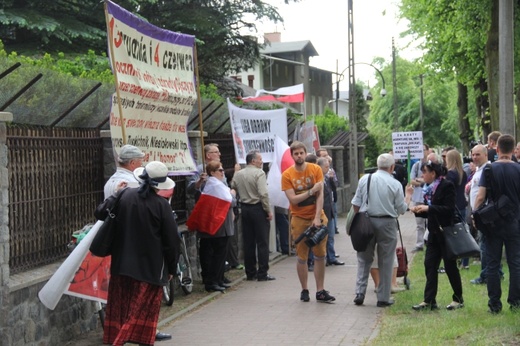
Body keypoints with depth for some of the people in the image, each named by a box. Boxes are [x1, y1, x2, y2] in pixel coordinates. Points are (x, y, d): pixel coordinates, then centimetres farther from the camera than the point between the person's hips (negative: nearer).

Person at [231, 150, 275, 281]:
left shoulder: (237, 174, 7)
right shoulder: (259, 173, -12)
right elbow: (263, 194, -18)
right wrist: (268, 211, -13)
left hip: (245, 208, 6)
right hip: (258, 209, -6)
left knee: (248, 242, 10)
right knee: (262, 242, -1)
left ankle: (250, 272, 15)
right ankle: (262, 273, -1)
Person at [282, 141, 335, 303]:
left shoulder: (316, 169, -1)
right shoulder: (287, 175, -4)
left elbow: (320, 195, -7)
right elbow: (293, 199, -11)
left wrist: (317, 217, -14)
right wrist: (311, 191, -14)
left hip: (317, 217, 1)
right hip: (299, 219, -1)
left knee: (320, 255, 2)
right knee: (302, 257, 5)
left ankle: (320, 291, 8)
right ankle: (304, 290, 17)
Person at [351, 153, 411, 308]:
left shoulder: (364, 179, 1)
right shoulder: (395, 184, -5)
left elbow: (356, 204, 3)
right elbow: (402, 209, 1)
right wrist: (408, 196, 18)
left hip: (366, 222, 2)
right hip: (387, 224, -2)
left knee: (364, 260, 12)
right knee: (385, 262, 6)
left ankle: (359, 293, 3)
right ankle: (383, 298, 9)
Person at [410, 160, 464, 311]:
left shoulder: (447, 186, -12)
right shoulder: (430, 188, 11)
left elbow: (449, 209, -20)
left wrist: (428, 208, -24)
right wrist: (418, 209, -1)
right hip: (434, 233, 8)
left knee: (450, 266, 1)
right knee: (430, 265, 2)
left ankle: (458, 299, 15)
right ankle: (429, 301, 5)